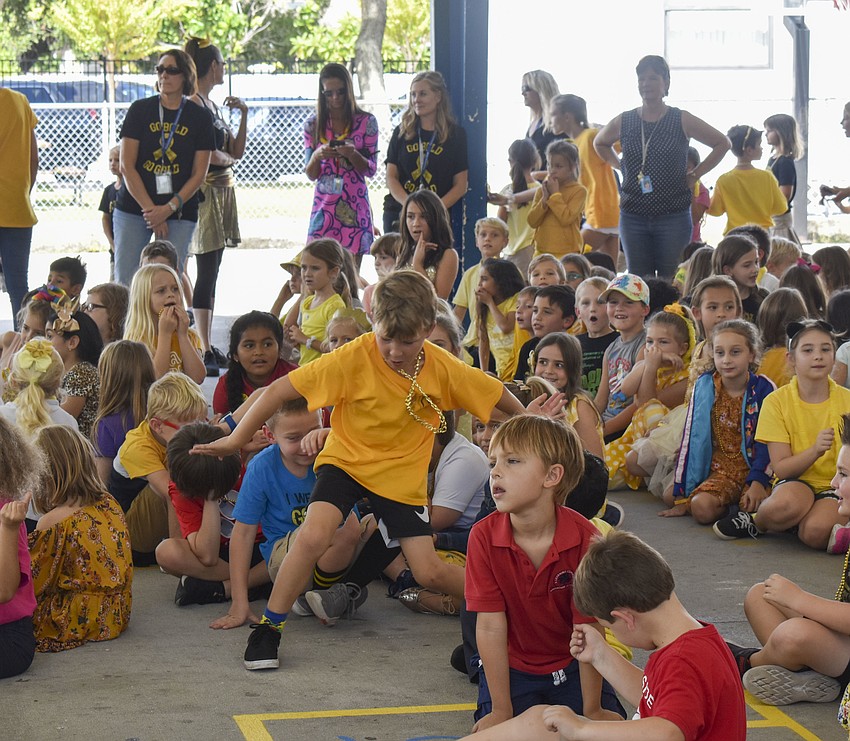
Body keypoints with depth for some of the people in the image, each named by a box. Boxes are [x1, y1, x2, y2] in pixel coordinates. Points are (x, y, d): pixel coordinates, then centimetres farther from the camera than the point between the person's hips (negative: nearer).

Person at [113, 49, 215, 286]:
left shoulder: (200, 117, 4)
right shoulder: (140, 110, 3)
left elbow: (199, 175, 1)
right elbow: (126, 166, -2)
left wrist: (169, 208, -11)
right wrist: (150, 210, -9)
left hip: (179, 214, 0)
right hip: (134, 210, 0)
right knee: (124, 283, -5)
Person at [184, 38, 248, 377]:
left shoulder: (212, 104, 18)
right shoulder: (194, 104, -12)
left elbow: (237, 150, 18)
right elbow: (208, 154, -20)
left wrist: (243, 114, 9)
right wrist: (229, 158, -1)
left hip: (223, 190, 10)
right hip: (205, 192, -10)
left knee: (211, 271, 10)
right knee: (206, 271, -10)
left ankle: (208, 346, 14)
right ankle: (203, 351, -9)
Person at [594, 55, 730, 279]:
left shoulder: (682, 121, -1)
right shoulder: (623, 122, 6)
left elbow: (722, 143, 7)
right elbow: (600, 143, 26)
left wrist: (695, 174, 1)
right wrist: (620, 167, 12)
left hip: (673, 216, -2)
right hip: (633, 216, 2)